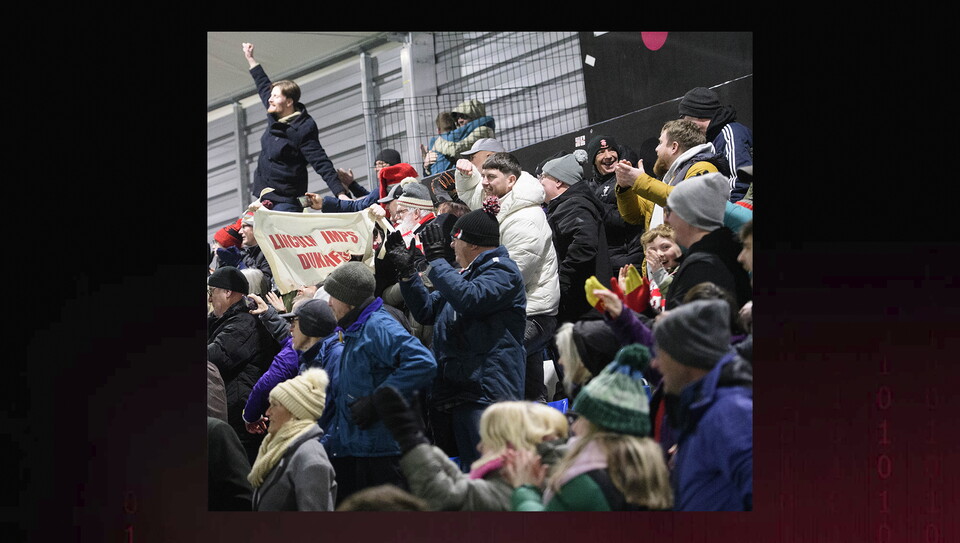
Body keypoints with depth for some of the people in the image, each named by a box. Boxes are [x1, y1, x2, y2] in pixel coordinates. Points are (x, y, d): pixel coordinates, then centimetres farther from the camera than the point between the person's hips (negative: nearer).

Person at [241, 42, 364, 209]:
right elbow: (264, 86, 26)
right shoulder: (275, 117, 8)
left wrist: (340, 193, -27)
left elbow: (322, 163, -19)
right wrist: (250, 59, 38)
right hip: (265, 197, 9)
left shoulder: (302, 130, -16)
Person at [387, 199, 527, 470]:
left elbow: (468, 299, -25)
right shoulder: (465, 273, 23)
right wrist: (407, 271, 14)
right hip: (457, 391, 10)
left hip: (488, 391, -10)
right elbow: (426, 311, 25)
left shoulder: (502, 271, -7)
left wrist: (436, 259, -16)